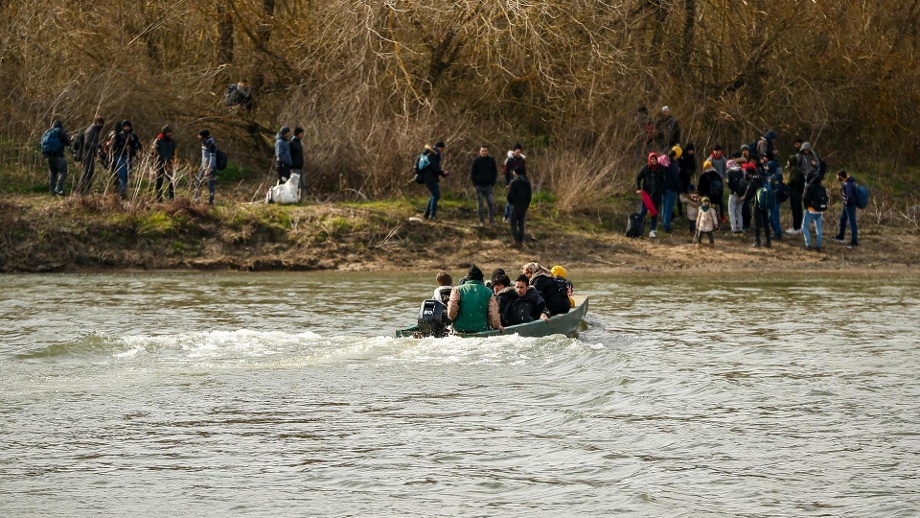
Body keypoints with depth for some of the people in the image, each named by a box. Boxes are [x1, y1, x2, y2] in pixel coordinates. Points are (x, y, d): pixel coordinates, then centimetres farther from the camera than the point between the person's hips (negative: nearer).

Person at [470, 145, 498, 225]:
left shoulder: (491, 160, 4)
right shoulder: (476, 161, -1)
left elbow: (495, 173, 11)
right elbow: (472, 173, 3)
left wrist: (493, 183, 2)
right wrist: (475, 184, -4)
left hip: (489, 186, 1)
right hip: (479, 186, -1)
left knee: (491, 203, -6)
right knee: (480, 204, 3)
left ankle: (491, 220, 3)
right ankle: (481, 221, 10)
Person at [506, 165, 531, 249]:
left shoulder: (514, 182, -14)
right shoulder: (527, 182, 5)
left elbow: (510, 195, -18)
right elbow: (529, 195, 8)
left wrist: (511, 203, 3)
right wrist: (526, 207, 15)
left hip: (516, 205, -6)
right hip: (524, 205, 6)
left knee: (513, 223, 3)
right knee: (521, 224, 12)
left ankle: (517, 242, -5)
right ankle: (521, 242, 13)